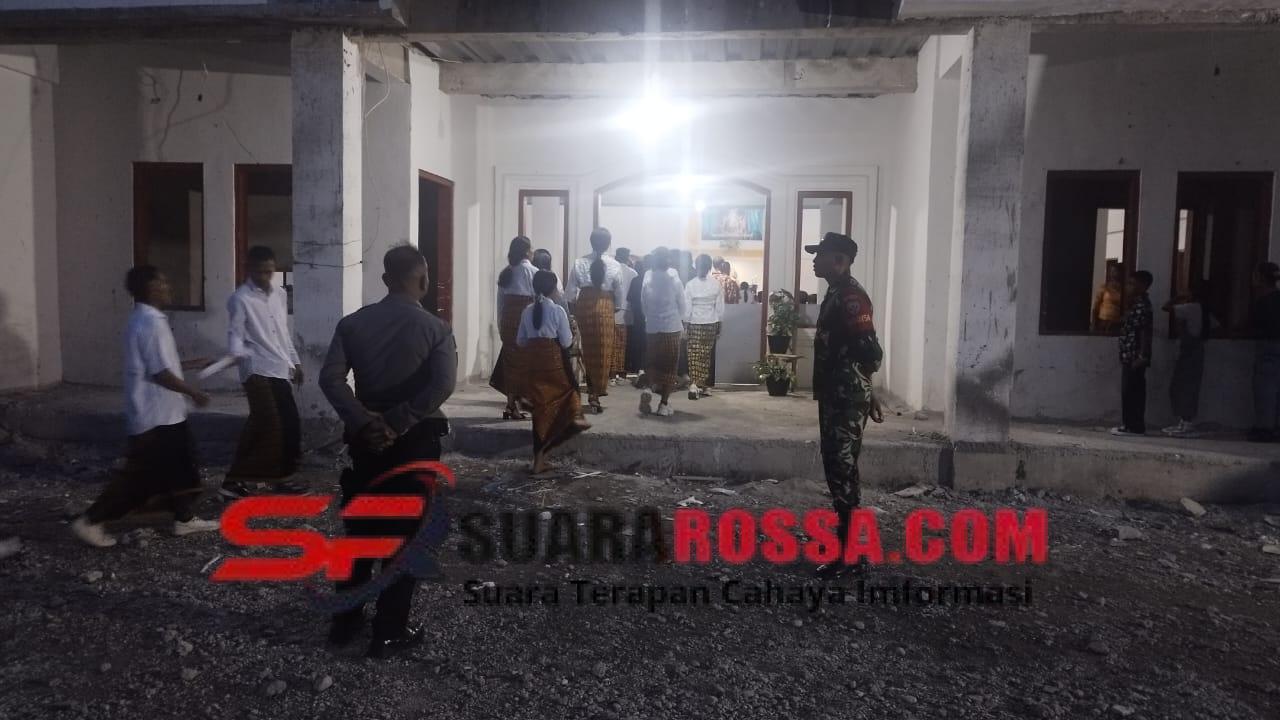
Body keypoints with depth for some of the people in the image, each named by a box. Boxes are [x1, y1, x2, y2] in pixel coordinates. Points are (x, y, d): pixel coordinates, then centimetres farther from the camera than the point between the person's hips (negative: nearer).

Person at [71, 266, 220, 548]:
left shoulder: (144, 319, 11)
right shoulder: (151, 322, -21)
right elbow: (160, 373, -23)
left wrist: (190, 364, 22)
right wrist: (193, 391, -12)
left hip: (163, 413, 10)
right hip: (155, 416, -10)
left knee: (180, 466, 16)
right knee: (139, 475, -2)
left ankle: (184, 519, 24)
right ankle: (91, 520, 7)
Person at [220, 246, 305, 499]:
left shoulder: (279, 295, 14)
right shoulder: (240, 299, -8)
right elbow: (235, 334, -13)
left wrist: (295, 362, 21)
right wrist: (237, 355, -32)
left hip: (280, 370, 7)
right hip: (258, 371, -7)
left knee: (290, 423, 8)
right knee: (268, 425, -15)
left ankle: (282, 476, 21)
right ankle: (234, 480, -9)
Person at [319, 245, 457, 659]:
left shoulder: (354, 323, 1)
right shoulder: (435, 328, -8)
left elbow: (330, 378, -11)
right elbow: (442, 385, -24)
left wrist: (363, 421, -14)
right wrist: (399, 422, -20)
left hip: (366, 437, 4)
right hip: (415, 440, -3)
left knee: (358, 529, 17)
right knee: (404, 534, 6)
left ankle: (345, 621, 27)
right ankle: (389, 632, 14)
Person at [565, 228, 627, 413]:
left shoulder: (580, 263, -3)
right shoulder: (614, 265, -5)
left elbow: (570, 290, -3)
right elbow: (620, 291, -2)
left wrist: (572, 307, 8)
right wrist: (619, 307, 13)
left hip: (584, 306, 2)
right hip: (605, 306, -2)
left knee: (588, 348, 17)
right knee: (603, 349, 6)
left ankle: (591, 389, 27)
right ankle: (597, 391, 6)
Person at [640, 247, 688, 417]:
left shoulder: (648, 276, -3)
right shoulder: (673, 276, -9)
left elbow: (643, 301, 2)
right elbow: (681, 300, -2)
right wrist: (682, 319, 14)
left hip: (652, 326, 2)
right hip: (671, 325, -2)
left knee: (652, 361, 16)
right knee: (669, 365, 5)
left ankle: (650, 388, -12)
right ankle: (664, 404, 3)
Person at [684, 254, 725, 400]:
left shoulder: (690, 284, -7)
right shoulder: (716, 284, -3)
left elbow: (687, 308, -6)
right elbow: (720, 307, 1)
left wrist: (685, 326, 3)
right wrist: (719, 326, 11)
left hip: (695, 324, -2)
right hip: (711, 324, 2)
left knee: (694, 355, -1)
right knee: (706, 356, 8)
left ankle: (694, 384, -16)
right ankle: (703, 386, 13)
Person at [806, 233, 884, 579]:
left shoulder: (851, 296, -17)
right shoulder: (836, 294, 15)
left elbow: (869, 350, -24)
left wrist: (864, 391, -15)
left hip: (847, 398, -10)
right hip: (834, 396, 10)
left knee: (843, 470, -6)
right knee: (836, 466, 16)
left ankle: (851, 553, 1)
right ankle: (845, 535, 28)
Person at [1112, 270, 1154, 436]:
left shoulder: (1142, 306, -14)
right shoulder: (1136, 304, 16)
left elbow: (1144, 332, -18)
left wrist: (1141, 357, -21)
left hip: (1135, 357, -10)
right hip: (1130, 357, 10)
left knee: (1130, 392, -6)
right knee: (1133, 391, 11)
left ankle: (1132, 426, -3)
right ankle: (1134, 425, 15)